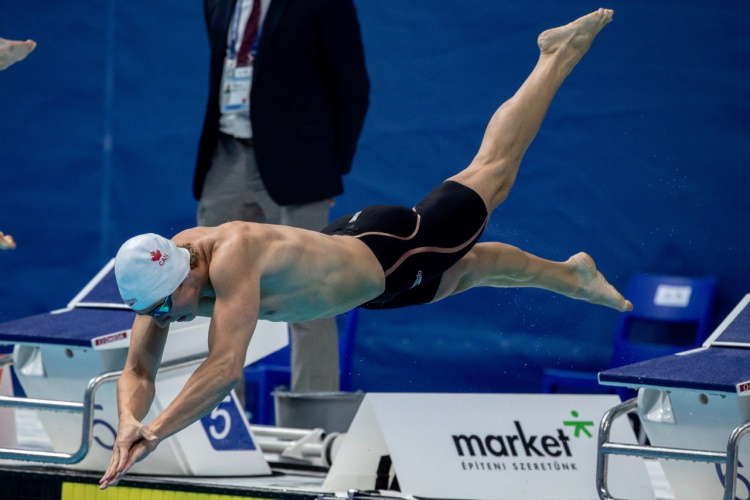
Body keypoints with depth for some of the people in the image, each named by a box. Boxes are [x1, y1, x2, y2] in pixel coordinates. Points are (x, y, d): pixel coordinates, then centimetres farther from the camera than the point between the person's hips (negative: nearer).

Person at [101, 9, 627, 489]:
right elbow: (137, 372, -20)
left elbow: (225, 369, -54)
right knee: (469, 268, 32)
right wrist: (129, 422, -42)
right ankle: (570, 276, 61)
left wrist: (156, 431, -59)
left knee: (491, 172, 19)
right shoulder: (159, 274, -25)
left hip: (389, 250, -5)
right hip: (343, 247, 6)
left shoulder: (233, 255, -46)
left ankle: (560, 53, 40)